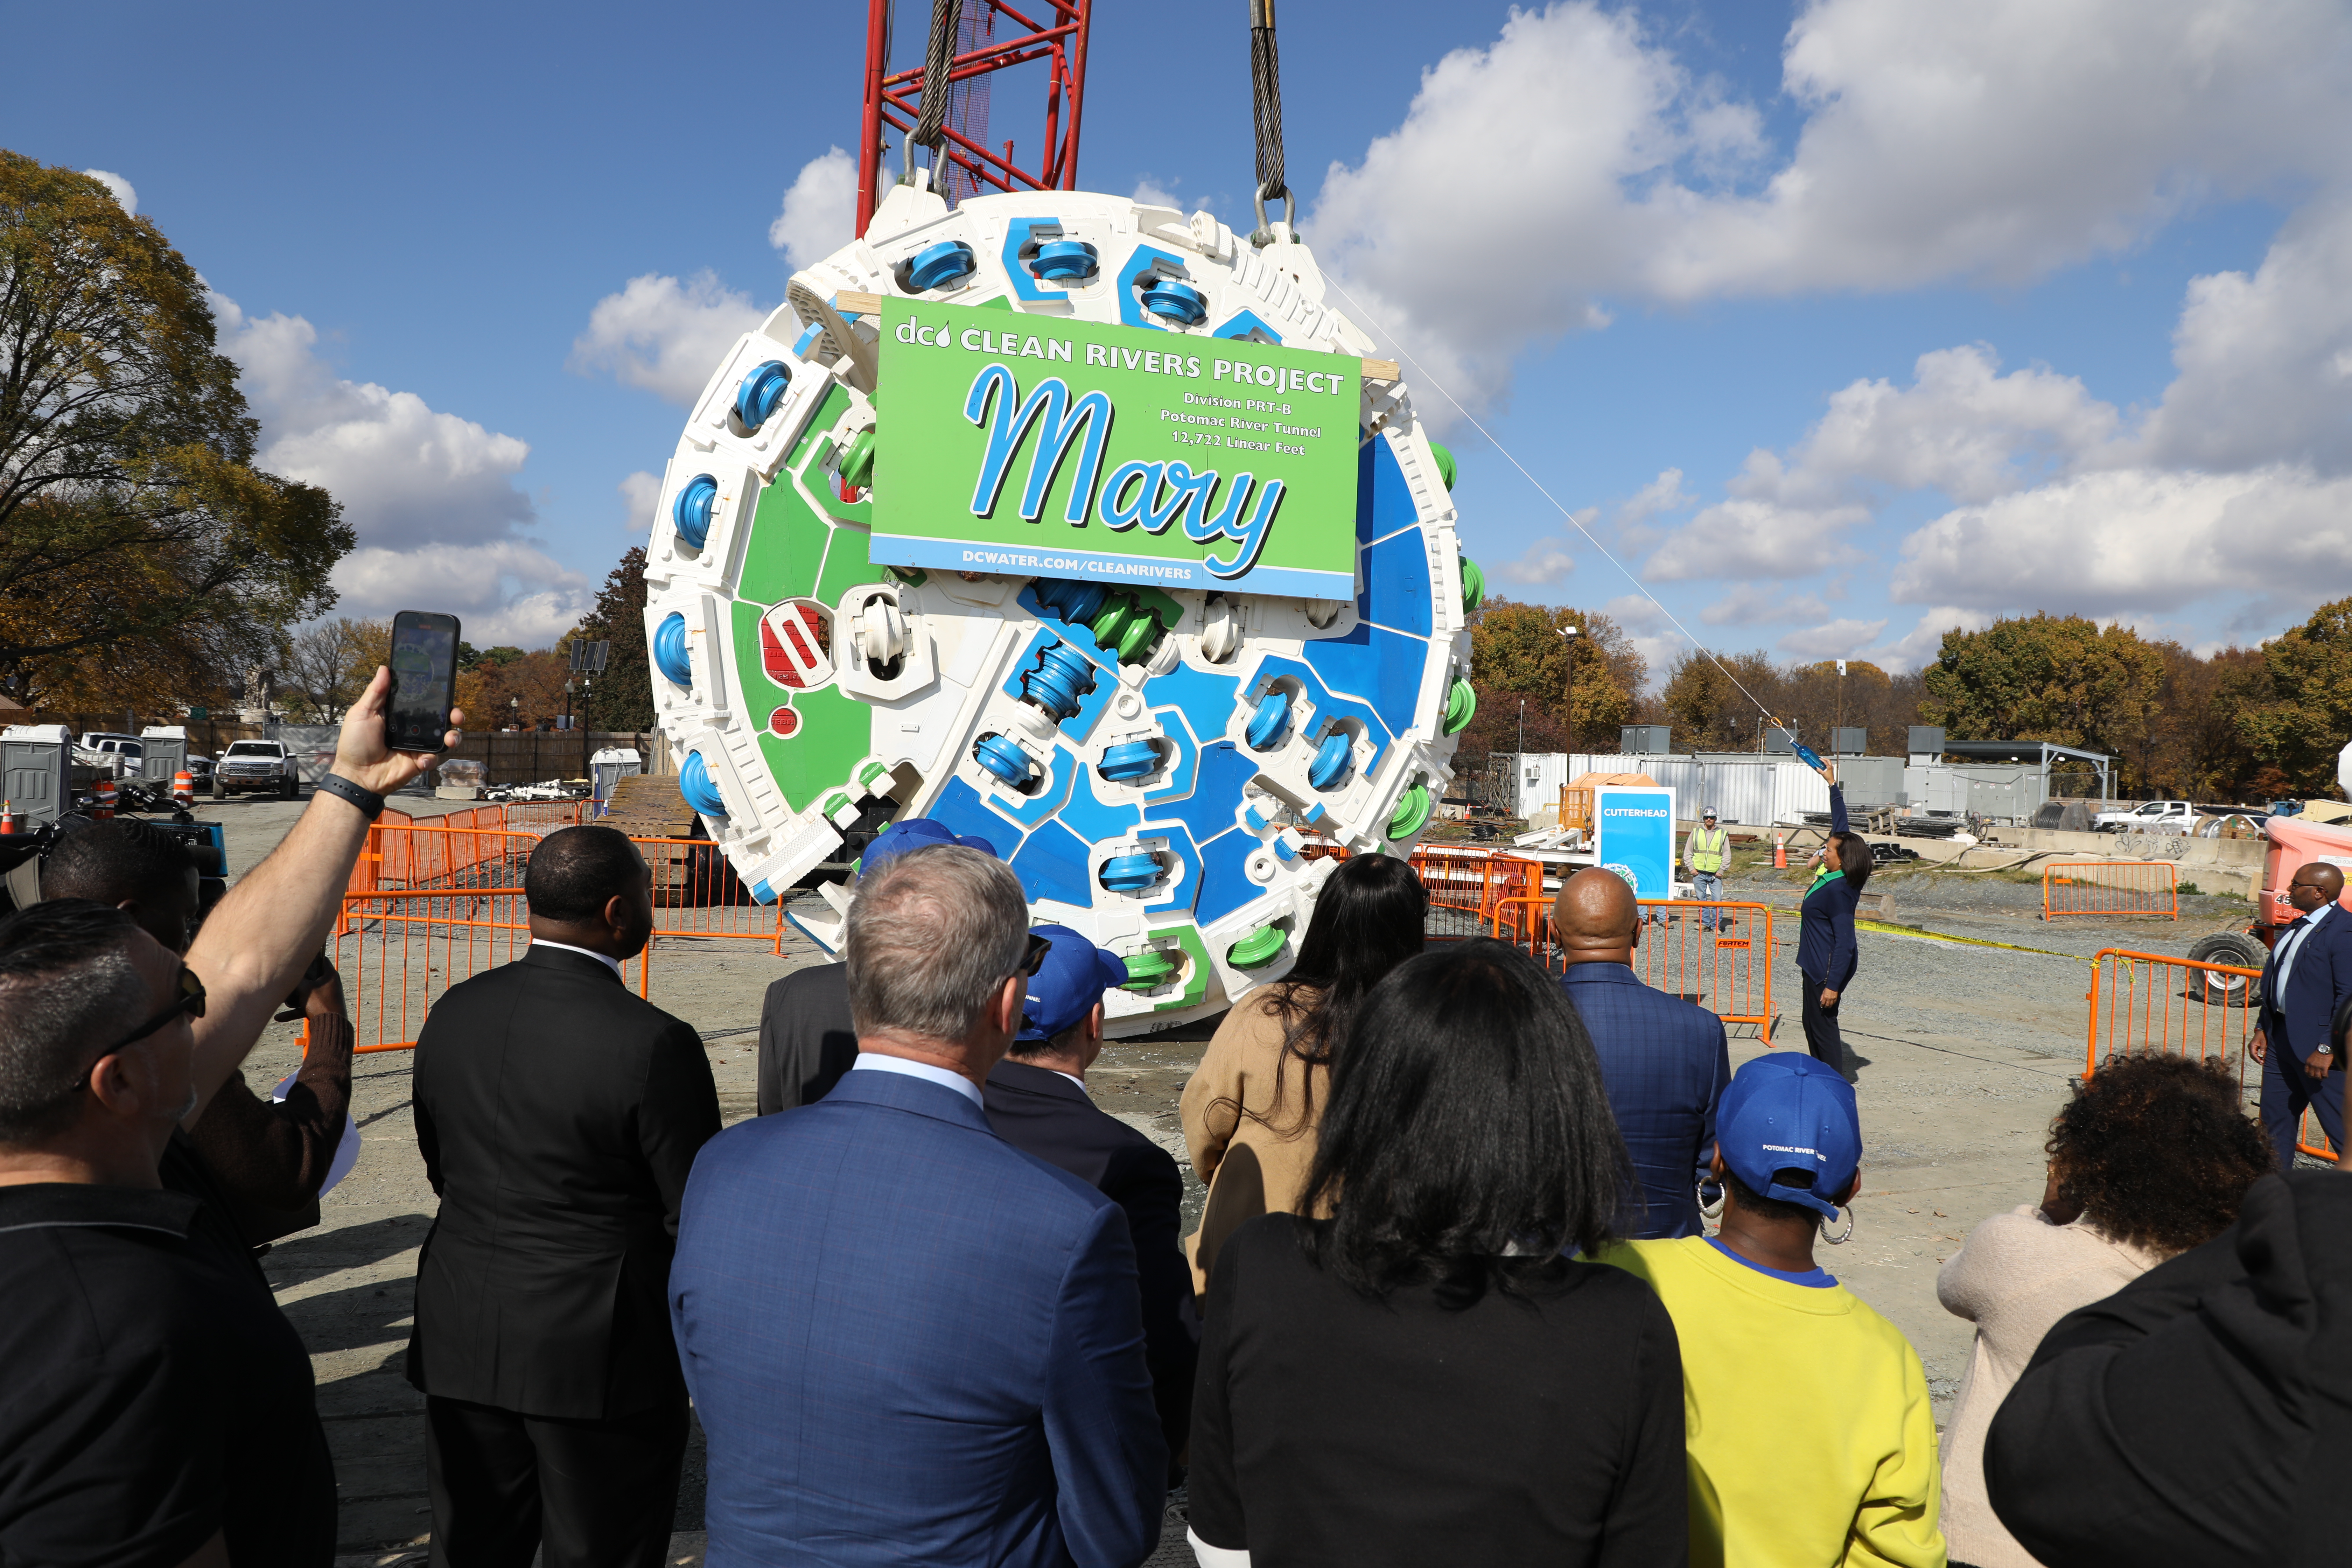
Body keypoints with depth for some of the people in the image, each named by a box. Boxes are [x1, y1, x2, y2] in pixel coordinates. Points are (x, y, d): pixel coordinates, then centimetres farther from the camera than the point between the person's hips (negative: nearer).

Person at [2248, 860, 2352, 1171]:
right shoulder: (2295, 928, 13)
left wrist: (2326, 1048, -23)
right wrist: (2262, 1029, 15)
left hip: (2318, 1044, -9)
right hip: (2281, 1037, 9)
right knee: (2275, 1119, 15)